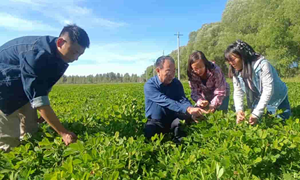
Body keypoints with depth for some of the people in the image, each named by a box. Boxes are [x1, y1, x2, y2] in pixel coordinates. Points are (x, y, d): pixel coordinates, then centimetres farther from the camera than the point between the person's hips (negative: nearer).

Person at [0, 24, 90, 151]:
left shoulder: (58, 56, -10)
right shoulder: (35, 54, -38)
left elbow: (42, 90, 3)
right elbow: (38, 99, -41)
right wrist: (63, 133, -41)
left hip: (23, 88, 8)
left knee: (30, 134, 6)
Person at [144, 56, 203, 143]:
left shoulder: (176, 83, -1)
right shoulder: (149, 86, -20)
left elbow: (183, 100, -15)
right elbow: (166, 101, -34)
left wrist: (191, 108, -39)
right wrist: (188, 109, -46)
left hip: (173, 120, 4)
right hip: (156, 123, -3)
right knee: (149, 131, -35)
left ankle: (179, 141, -2)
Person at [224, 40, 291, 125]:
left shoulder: (262, 64, -30)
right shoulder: (236, 72, -12)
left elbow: (268, 90, -33)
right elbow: (238, 93, -13)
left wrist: (257, 113, -38)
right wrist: (239, 110, -31)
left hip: (277, 100, -4)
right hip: (258, 101, 4)